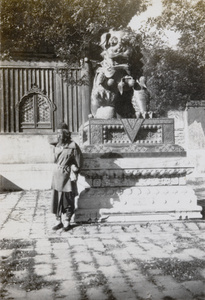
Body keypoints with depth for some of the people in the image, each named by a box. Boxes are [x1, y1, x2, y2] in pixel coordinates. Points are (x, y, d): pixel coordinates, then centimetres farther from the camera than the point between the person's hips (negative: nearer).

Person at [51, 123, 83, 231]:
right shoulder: (57, 146, 9)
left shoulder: (73, 146, -9)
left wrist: (73, 174, -7)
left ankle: (66, 221, 15)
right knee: (56, 200, 5)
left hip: (67, 177, -5)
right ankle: (59, 221, 14)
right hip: (57, 176, 5)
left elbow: (78, 162, -5)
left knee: (68, 201, 2)